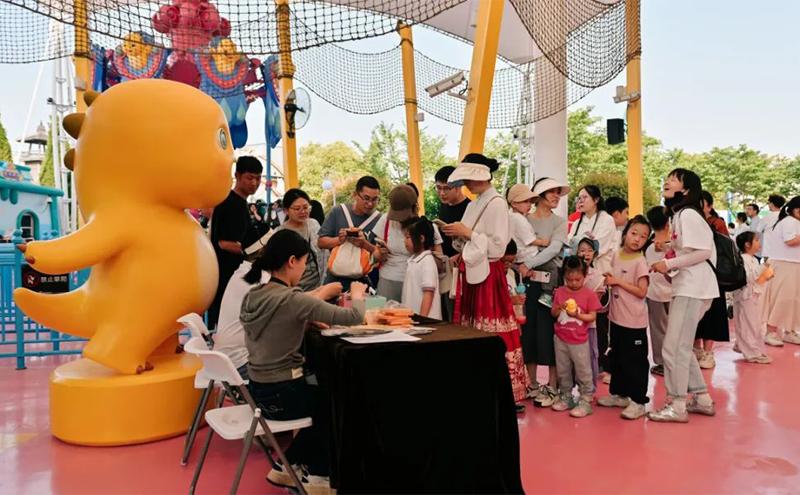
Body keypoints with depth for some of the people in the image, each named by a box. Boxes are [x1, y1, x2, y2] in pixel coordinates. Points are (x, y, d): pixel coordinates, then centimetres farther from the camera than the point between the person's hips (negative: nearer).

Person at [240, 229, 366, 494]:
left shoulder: (253, 296, 1)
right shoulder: (292, 299, -24)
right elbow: (354, 318, -21)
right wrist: (357, 294, -2)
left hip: (259, 389, 8)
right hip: (282, 394, -8)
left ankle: (287, 466, 30)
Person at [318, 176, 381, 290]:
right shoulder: (337, 212, -1)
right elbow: (321, 242, 0)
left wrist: (365, 244, -24)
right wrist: (339, 240, -19)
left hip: (364, 281, -1)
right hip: (335, 279, 1)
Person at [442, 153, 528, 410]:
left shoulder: (497, 203, -11)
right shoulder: (474, 204, 15)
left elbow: (498, 247, -18)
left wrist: (467, 233, -15)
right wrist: (458, 236, 1)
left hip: (488, 275, -9)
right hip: (471, 273, 9)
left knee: (492, 335, -7)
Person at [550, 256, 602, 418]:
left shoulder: (589, 294, -8)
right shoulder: (560, 292, 2)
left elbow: (592, 316, -9)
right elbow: (553, 313, 5)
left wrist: (578, 315, -25)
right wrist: (558, 308, -16)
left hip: (579, 341, -4)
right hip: (561, 339, 4)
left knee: (583, 372, 3)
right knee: (563, 371, 15)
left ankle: (585, 401, 12)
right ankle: (565, 397, 29)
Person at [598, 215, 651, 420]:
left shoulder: (640, 261, -13)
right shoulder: (616, 255, 6)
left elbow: (642, 291, -18)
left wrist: (618, 281, -17)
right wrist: (608, 280, 1)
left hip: (634, 321, -7)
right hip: (616, 317, 7)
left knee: (635, 361, -1)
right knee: (616, 357, 17)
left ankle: (638, 401, 9)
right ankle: (619, 394, 31)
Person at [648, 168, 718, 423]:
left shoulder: (688, 214, -13)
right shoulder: (678, 215, 15)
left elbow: (704, 251, -19)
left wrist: (669, 264, -16)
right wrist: (667, 263, 4)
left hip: (692, 289, -10)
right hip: (686, 287, 10)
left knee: (673, 349, -5)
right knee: (681, 347, 15)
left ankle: (677, 406, 4)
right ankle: (702, 399, 25)